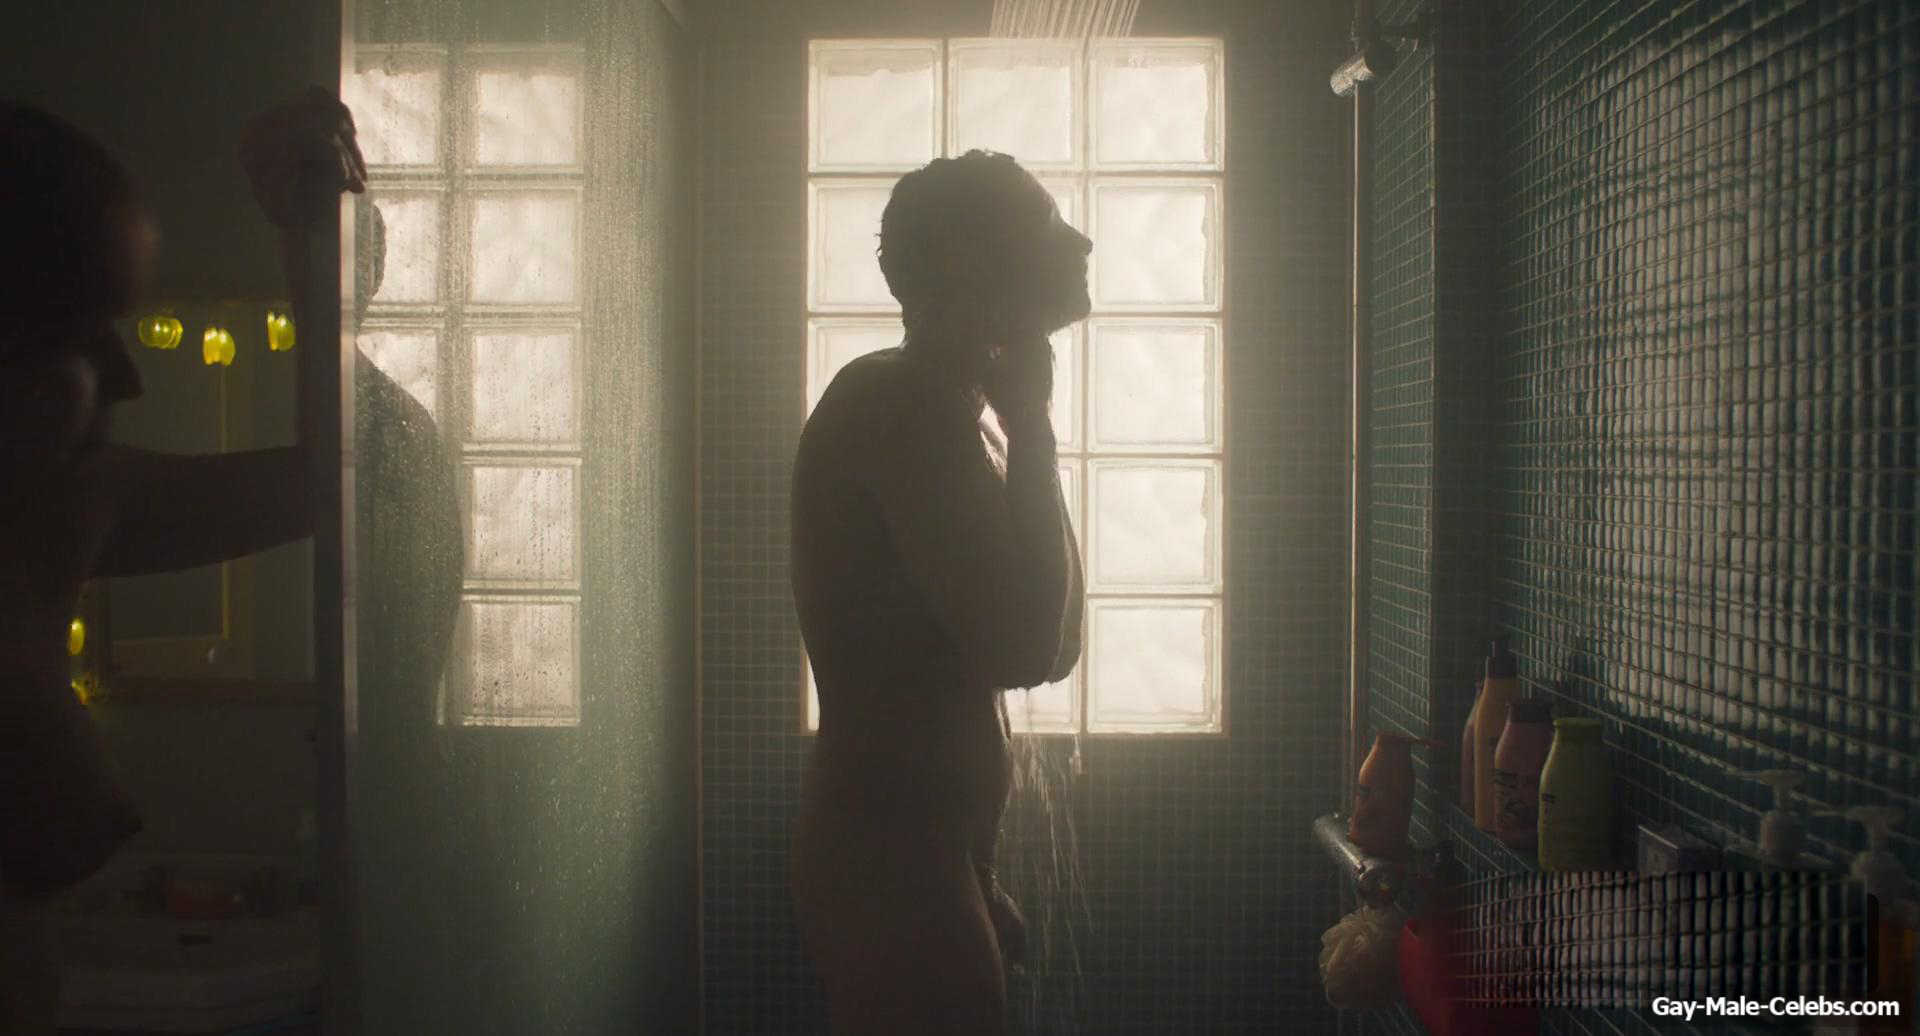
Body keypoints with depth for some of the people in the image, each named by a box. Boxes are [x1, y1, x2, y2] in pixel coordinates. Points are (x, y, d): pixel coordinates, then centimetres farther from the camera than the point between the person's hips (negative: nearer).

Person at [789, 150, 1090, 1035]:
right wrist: (1030, 426, -14)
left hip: (916, 854, 10)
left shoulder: (943, 411, 15)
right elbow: (1023, 648, -23)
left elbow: (1044, 644, 19)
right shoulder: (904, 406, -16)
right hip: (893, 866, -10)